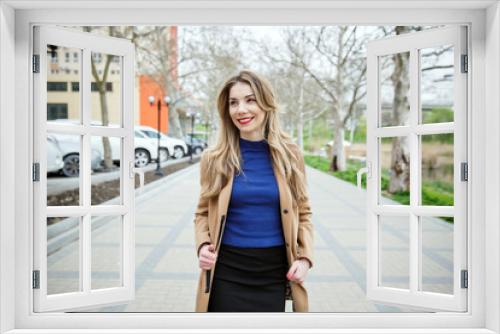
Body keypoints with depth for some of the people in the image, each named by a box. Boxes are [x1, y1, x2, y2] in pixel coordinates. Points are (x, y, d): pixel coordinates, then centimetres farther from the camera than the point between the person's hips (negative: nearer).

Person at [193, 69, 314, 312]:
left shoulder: (289, 155, -1)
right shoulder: (214, 159, -3)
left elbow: (302, 213, 7)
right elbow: (203, 212, 8)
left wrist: (305, 257, -6)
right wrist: (203, 245, -10)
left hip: (275, 271, 1)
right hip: (227, 271, -1)